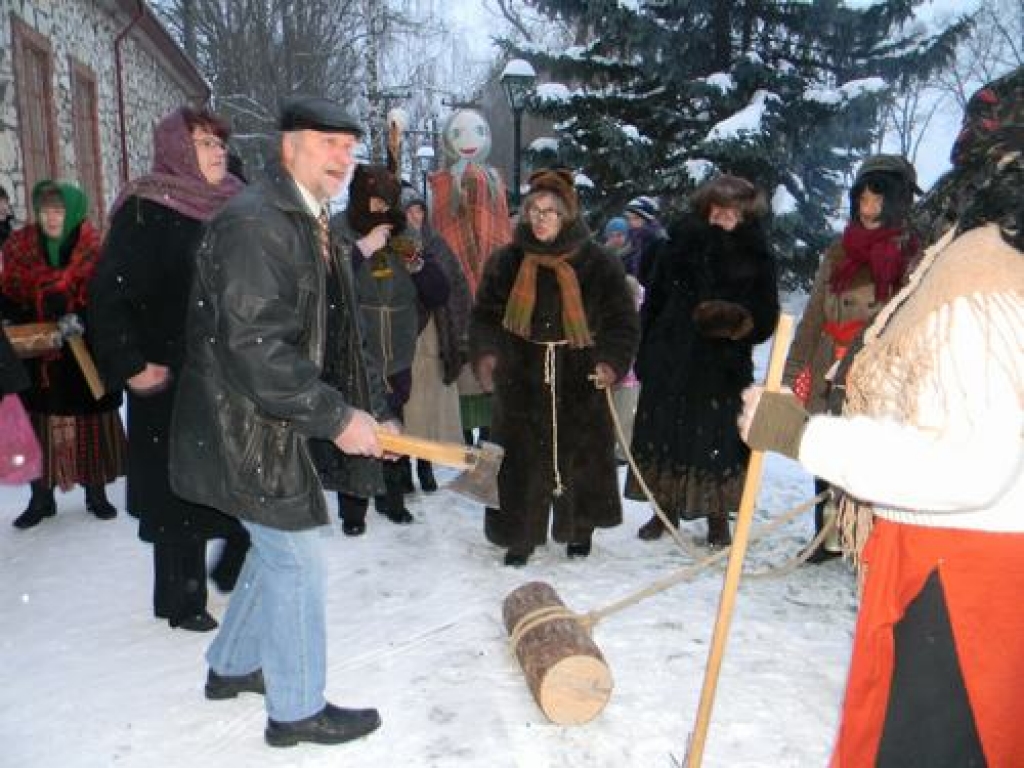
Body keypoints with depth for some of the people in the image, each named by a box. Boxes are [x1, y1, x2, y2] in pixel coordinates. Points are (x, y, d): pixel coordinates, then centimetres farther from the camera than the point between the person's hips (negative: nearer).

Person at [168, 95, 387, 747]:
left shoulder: (304, 221, 13)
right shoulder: (255, 223, -20)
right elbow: (254, 348, -28)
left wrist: (347, 413, 14)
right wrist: (336, 417, -23)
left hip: (269, 420, 10)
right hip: (245, 429, -10)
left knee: (278, 548, 21)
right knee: (300, 557, 0)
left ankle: (232, 666, 41)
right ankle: (298, 710, 19)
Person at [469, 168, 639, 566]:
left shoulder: (599, 264, -4)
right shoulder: (506, 261, 1)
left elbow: (624, 321, 0)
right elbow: (484, 314, 7)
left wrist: (612, 362, -15)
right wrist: (485, 352, -11)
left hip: (580, 384, -1)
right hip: (522, 382, 1)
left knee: (582, 457, 10)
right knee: (520, 461, 4)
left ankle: (580, 529, 33)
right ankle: (520, 534, 22)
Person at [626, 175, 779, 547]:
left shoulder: (755, 256, -2)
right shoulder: (682, 241, 3)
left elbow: (765, 316, -1)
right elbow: (655, 298, 5)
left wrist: (738, 322, -22)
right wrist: (646, 354, 1)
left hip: (723, 365, -2)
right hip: (670, 358, 2)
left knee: (719, 438, 3)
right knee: (664, 432, 9)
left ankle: (718, 518, 20)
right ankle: (665, 508, 26)